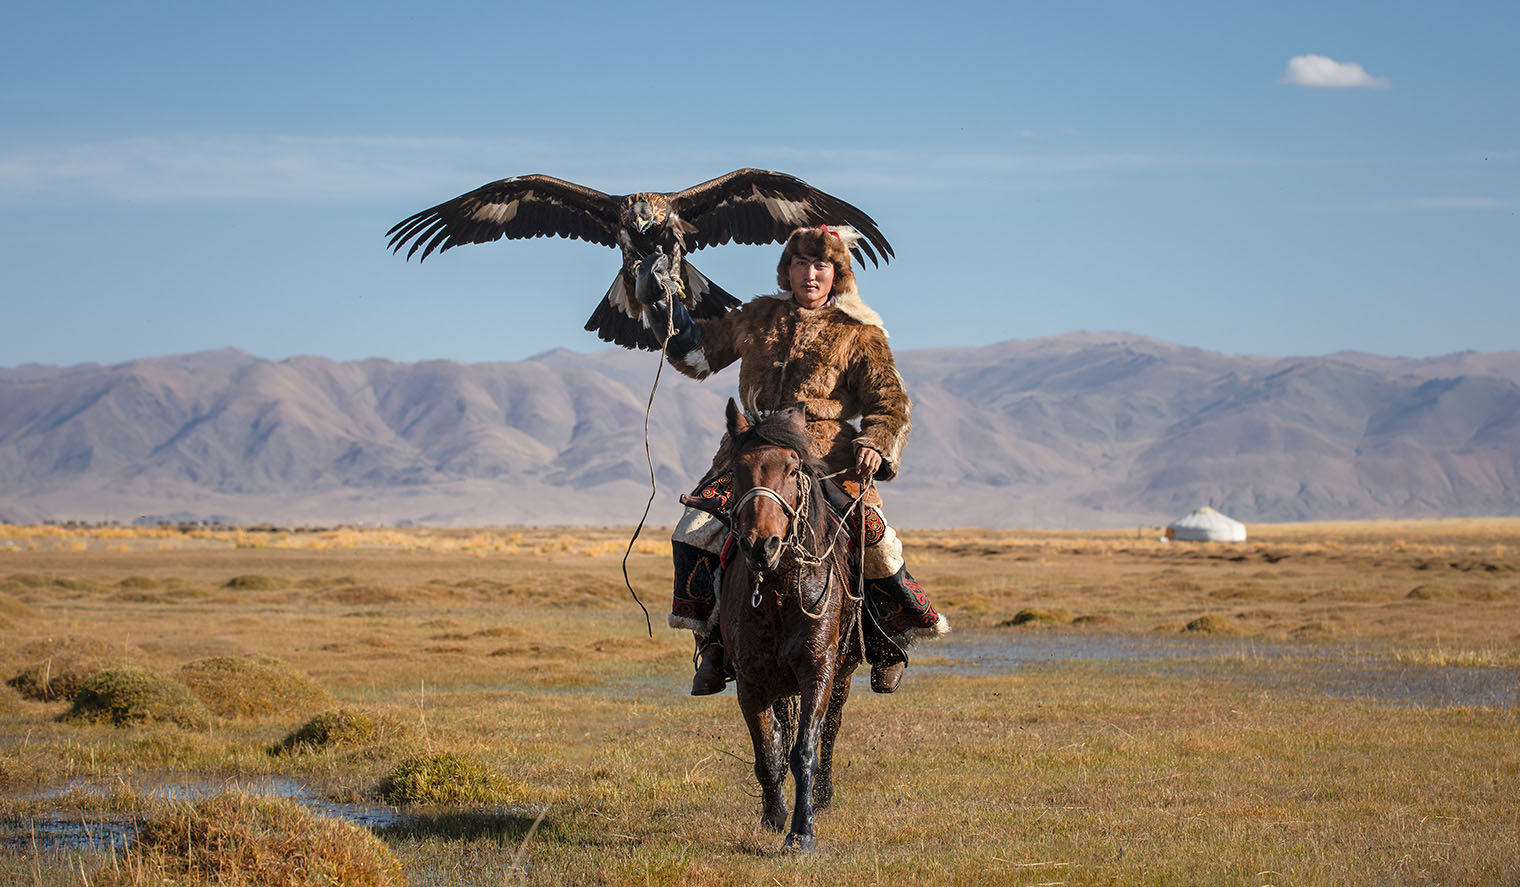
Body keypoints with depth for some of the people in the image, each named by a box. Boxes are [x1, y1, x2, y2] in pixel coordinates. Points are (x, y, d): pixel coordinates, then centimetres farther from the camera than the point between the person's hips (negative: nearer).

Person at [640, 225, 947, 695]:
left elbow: (891, 404, 5)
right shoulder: (756, 318, 17)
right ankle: (712, 640, -1)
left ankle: (900, 629, 1)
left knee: (871, 536, -25)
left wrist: (875, 445, -15)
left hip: (829, 456, -3)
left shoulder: (858, 334, 8)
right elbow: (698, 353, 27)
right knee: (694, 531, -15)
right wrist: (665, 311, 12)